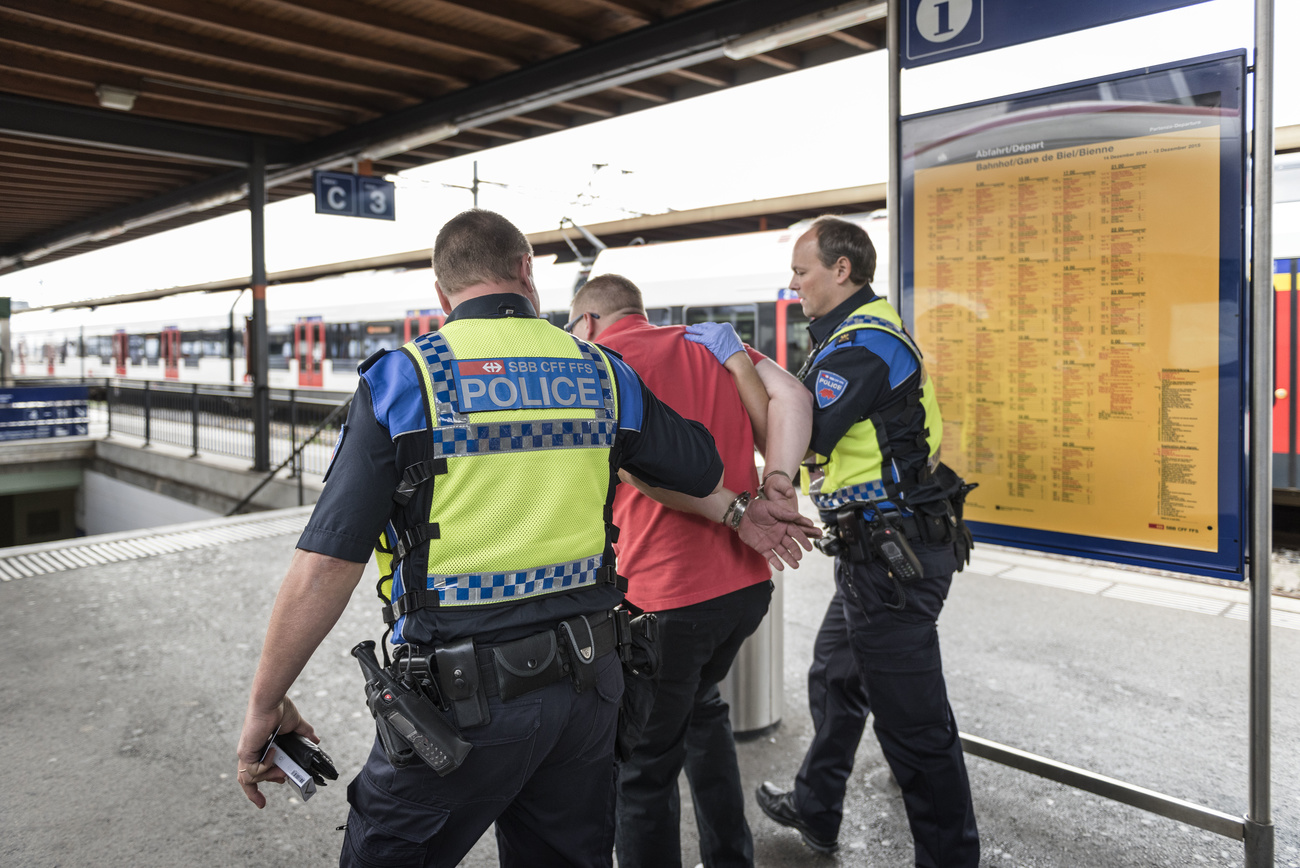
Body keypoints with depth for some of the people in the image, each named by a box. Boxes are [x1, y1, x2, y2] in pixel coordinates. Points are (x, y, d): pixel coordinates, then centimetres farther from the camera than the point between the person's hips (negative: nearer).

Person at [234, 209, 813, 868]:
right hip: (586, 685, 4)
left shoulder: (401, 380, -10)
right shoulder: (604, 374, 2)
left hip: (458, 696, -4)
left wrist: (266, 701, -2)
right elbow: (706, 475, 12)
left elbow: (327, 563, -13)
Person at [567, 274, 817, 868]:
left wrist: (735, 510, -16)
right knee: (700, 707, 31)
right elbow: (790, 395, -2)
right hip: (748, 580, 8)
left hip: (666, 595, -7)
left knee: (643, 765, 10)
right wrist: (776, 484, -11)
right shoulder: (711, 341, 14)